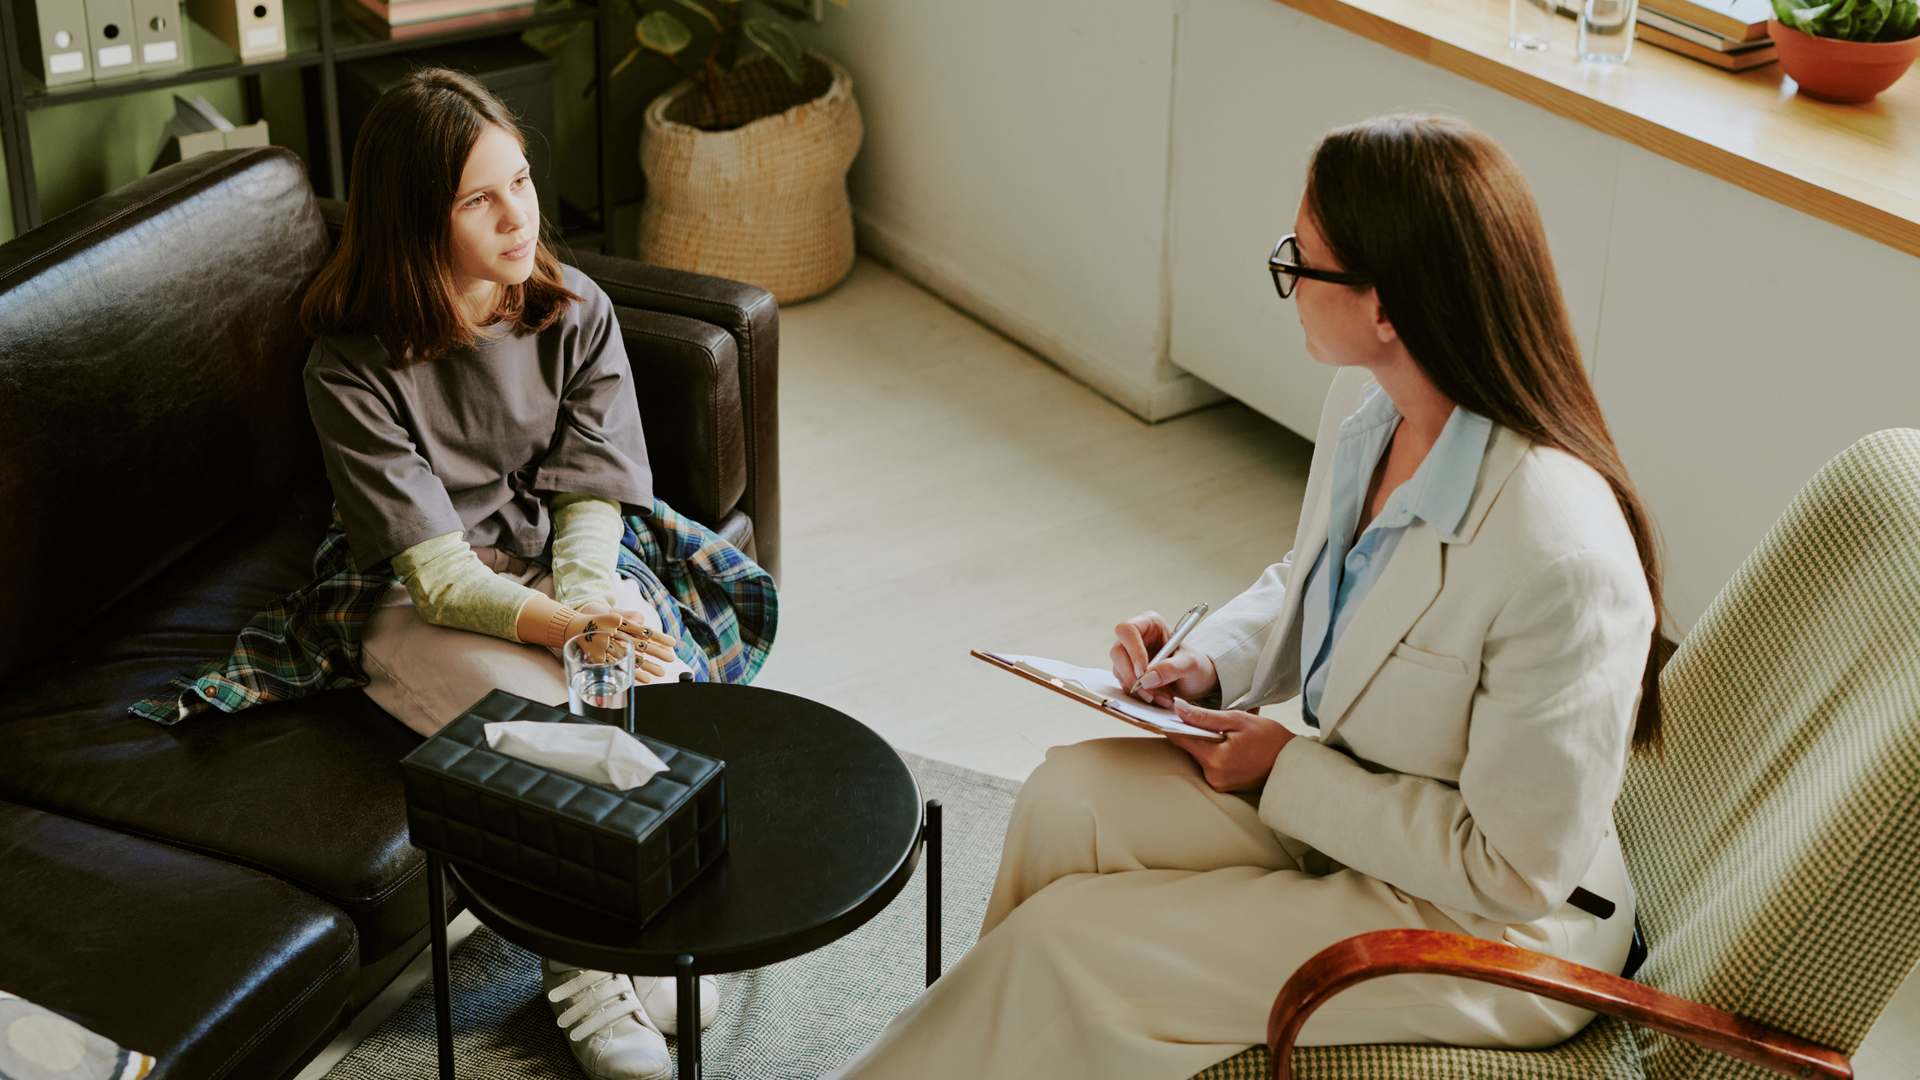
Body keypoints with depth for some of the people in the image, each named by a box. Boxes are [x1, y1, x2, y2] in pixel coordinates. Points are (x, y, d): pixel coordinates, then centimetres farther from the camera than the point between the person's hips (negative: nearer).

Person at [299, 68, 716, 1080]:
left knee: (660, 692, -27)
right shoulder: (353, 369, -16)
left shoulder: (575, 313, -3)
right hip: (426, 610, -3)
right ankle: (581, 974, -8)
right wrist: (559, 626, -36)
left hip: (568, 573, 3)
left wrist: (590, 600, -25)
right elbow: (436, 569, -20)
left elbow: (589, 496, -4)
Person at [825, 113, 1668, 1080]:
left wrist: (1287, 774, -18)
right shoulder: (1368, 400, -8)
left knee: (1063, 942, -12)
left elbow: (1515, 871, -25)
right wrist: (1212, 663, -6)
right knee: (1072, 792, -10)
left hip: (1488, 943, -8)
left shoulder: (1561, 557, -34)